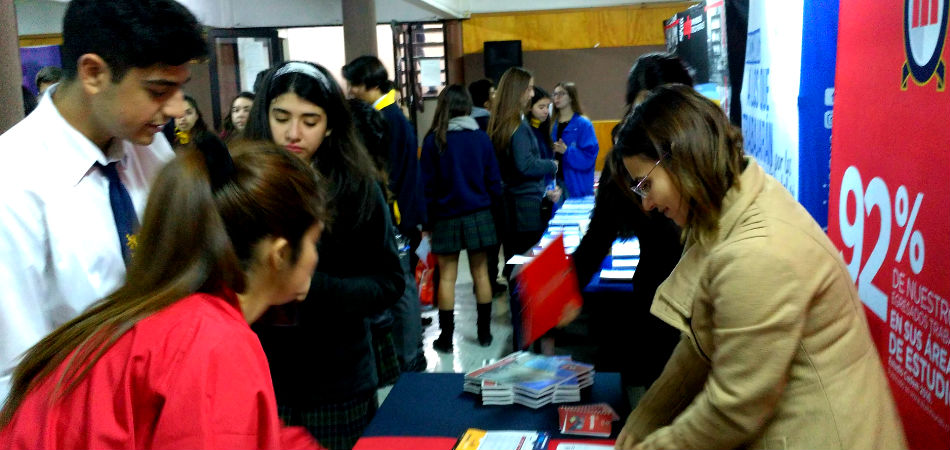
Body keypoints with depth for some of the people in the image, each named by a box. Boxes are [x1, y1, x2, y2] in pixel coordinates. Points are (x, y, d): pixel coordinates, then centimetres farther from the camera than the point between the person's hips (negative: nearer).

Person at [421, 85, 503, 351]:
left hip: (446, 217, -2)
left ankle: (446, 337, 9)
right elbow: (494, 180, 2)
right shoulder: (481, 138, -2)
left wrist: (427, 219, 2)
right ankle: (484, 333, 18)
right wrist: (493, 206, 13)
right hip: (478, 215, 2)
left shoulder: (434, 140, -8)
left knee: (447, 277, 5)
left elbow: (427, 184, -6)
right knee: (480, 273, 10)